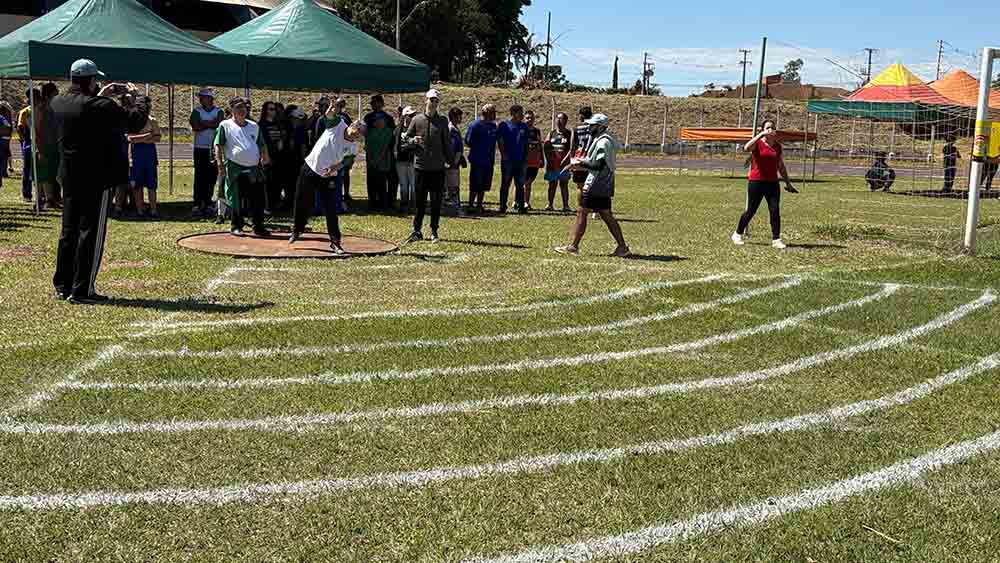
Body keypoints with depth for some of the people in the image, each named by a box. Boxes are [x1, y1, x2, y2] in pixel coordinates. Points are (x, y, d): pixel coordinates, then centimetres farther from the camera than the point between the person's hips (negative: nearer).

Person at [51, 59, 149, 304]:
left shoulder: (57, 103, 4)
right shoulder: (101, 108, -19)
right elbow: (135, 122, -11)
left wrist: (100, 96, 23)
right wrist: (134, 100, 6)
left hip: (69, 177, 7)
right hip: (97, 179, -7)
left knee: (69, 231, 16)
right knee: (91, 233, -2)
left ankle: (62, 286, 22)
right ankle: (82, 290, -1)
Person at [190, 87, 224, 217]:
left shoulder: (219, 111, 6)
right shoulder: (197, 111, 6)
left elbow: (219, 124, -12)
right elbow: (196, 126, -9)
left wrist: (203, 124, -10)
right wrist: (211, 124, -7)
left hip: (214, 148, 1)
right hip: (200, 148, -1)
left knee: (212, 176, 3)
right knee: (200, 176, -5)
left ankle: (208, 203, 11)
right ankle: (197, 204, -5)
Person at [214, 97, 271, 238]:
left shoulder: (254, 126, 17)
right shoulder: (225, 125, 4)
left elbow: (262, 144, 23)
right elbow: (218, 145, 0)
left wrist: (264, 157, 5)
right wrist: (220, 163, -11)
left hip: (253, 167, 4)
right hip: (234, 168, -4)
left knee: (258, 199, 1)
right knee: (235, 198, 0)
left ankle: (258, 226, 10)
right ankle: (236, 226, 13)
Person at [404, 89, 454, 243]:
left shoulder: (442, 121, 7)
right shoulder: (417, 119, 5)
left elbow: (446, 143, 12)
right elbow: (406, 137, 10)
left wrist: (451, 160, 8)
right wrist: (413, 140, -12)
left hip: (438, 167, 1)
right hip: (420, 166, 0)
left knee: (436, 201, 3)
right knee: (420, 201, 3)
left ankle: (434, 231, 11)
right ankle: (417, 231, 10)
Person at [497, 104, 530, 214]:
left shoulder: (524, 127, 11)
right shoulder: (504, 125, -1)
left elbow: (526, 144, 15)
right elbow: (500, 141, -2)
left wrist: (526, 157, 9)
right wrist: (504, 155, -9)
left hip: (520, 160, 4)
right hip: (508, 160, -4)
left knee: (520, 184, 5)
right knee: (505, 184, 2)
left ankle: (521, 206, 9)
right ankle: (503, 207, 6)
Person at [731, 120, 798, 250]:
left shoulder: (778, 146, 11)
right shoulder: (758, 143, -4)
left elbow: (781, 166, 20)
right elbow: (746, 148, -28)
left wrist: (788, 183, 22)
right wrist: (760, 134, -27)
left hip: (772, 183, 4)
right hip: (756, 182, -4)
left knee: (775, 211, -4)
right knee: (751, 211, 3)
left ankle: (776, 239, 1)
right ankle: (738, 234, 21)